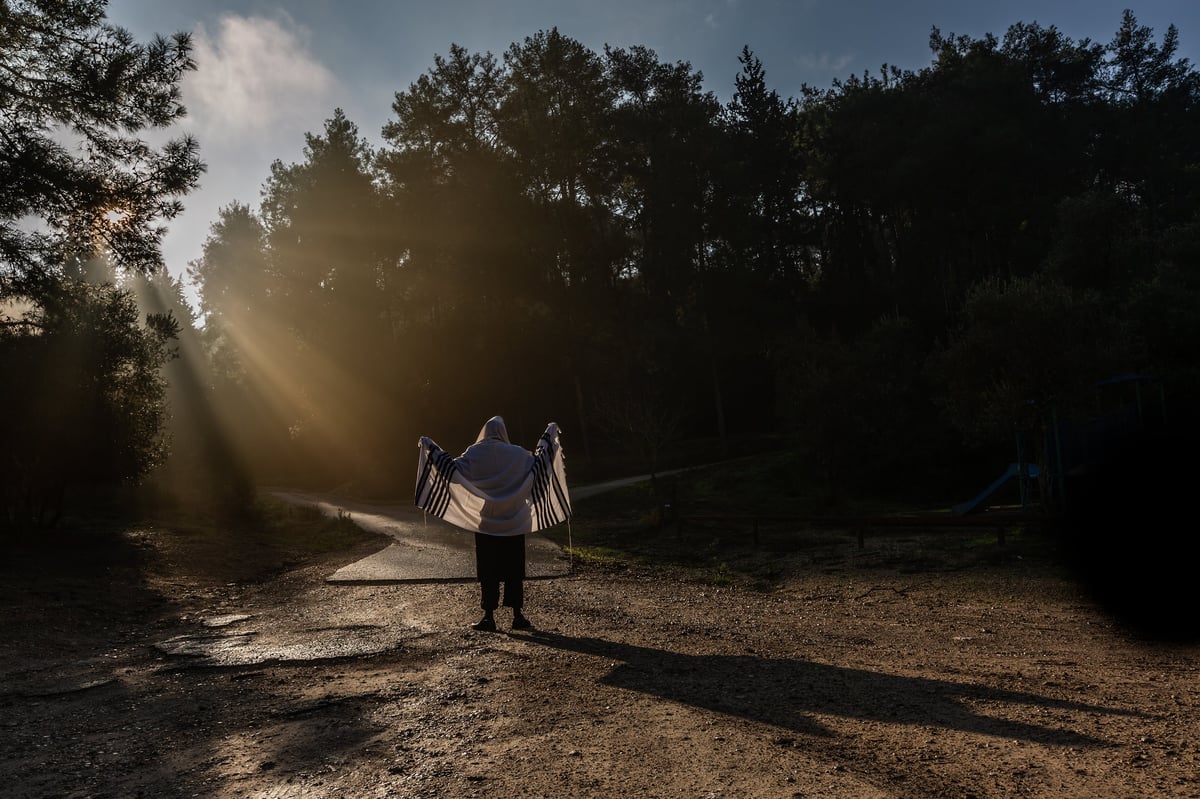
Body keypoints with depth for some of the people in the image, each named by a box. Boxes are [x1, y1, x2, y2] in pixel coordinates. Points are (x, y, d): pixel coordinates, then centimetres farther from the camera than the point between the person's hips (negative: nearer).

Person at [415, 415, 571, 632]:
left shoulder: (474, 453, -3)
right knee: (514, 568, 7)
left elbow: (452, 468, -13)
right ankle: (518, 615, 7)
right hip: (514, 522, 0)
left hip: (485, 523, 0)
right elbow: (539, 462, 6)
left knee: (488, 570, 6)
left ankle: (489, 616, 6)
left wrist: (431, 448, -6)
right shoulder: (516, 453, -2)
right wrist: (549, 436, 15)